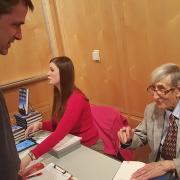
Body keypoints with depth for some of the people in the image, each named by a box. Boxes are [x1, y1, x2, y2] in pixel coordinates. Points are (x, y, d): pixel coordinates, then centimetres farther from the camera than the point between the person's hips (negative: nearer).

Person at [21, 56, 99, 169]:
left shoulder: (76, 99, -27)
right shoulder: (60, 95, -1)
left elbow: (59, 133, -35)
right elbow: (59, 124, 5)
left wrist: (30, 156, -39)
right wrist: (40, 125, -12)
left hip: (88, 146, -6)